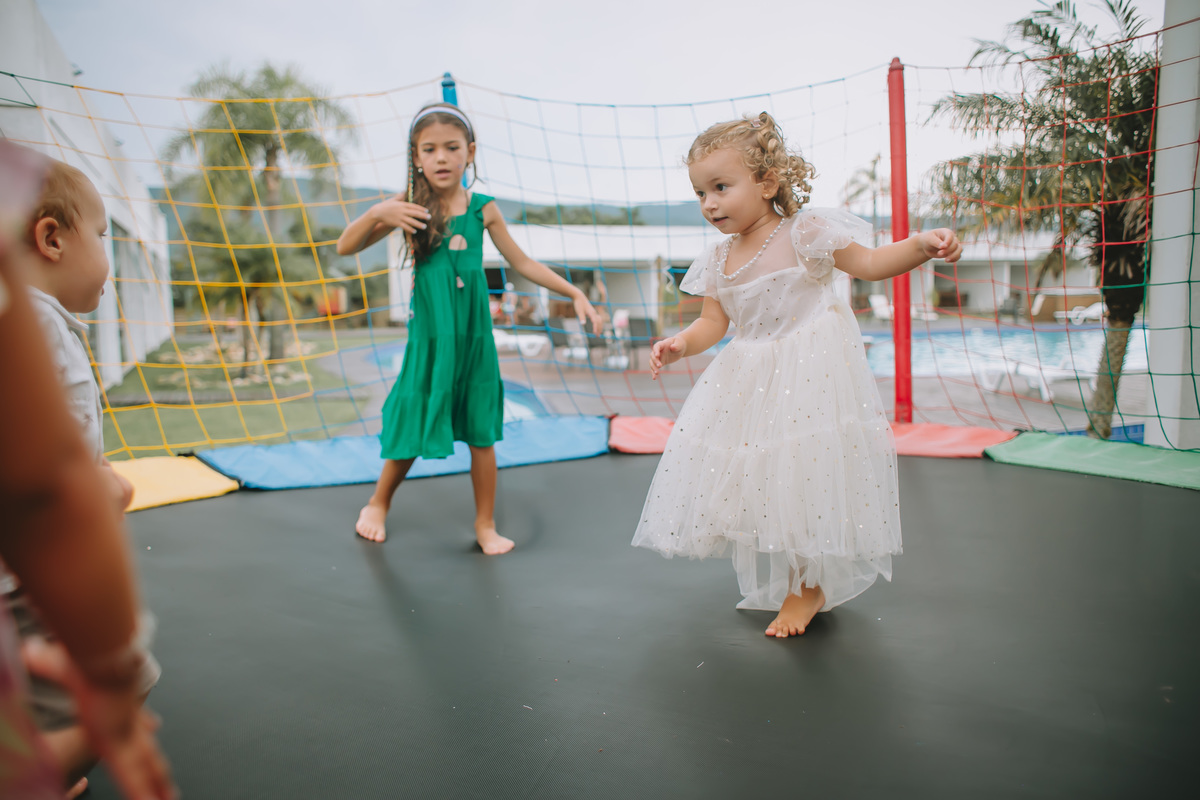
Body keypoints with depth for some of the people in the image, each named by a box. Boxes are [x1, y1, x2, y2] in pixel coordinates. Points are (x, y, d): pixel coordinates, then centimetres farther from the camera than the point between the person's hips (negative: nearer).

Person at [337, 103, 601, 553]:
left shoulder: (483, 210, 1)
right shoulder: (410, 208, -5)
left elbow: (523, 264, 10)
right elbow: (345, 248, -8)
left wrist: (574, 293, 8)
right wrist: (376, 214, -25)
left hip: (474, 337, 2)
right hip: (429, 337, -2)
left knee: (481, 435, 9)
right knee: (413, 431, 7)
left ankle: (485, 525, 25)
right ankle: (378, 504, 34)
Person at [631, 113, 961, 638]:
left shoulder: (804, 234, -10)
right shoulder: (717, 260, 5)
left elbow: (871, 264, -9)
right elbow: (713, 322, 7)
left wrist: (922, 245, -25)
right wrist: (681, 344, -12)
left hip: (810, 372, -6)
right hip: (751, 383, 6)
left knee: (805, 474, -3)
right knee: (759, 477, 11)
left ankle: (810, 586, 18)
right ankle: (783, 576, 33)